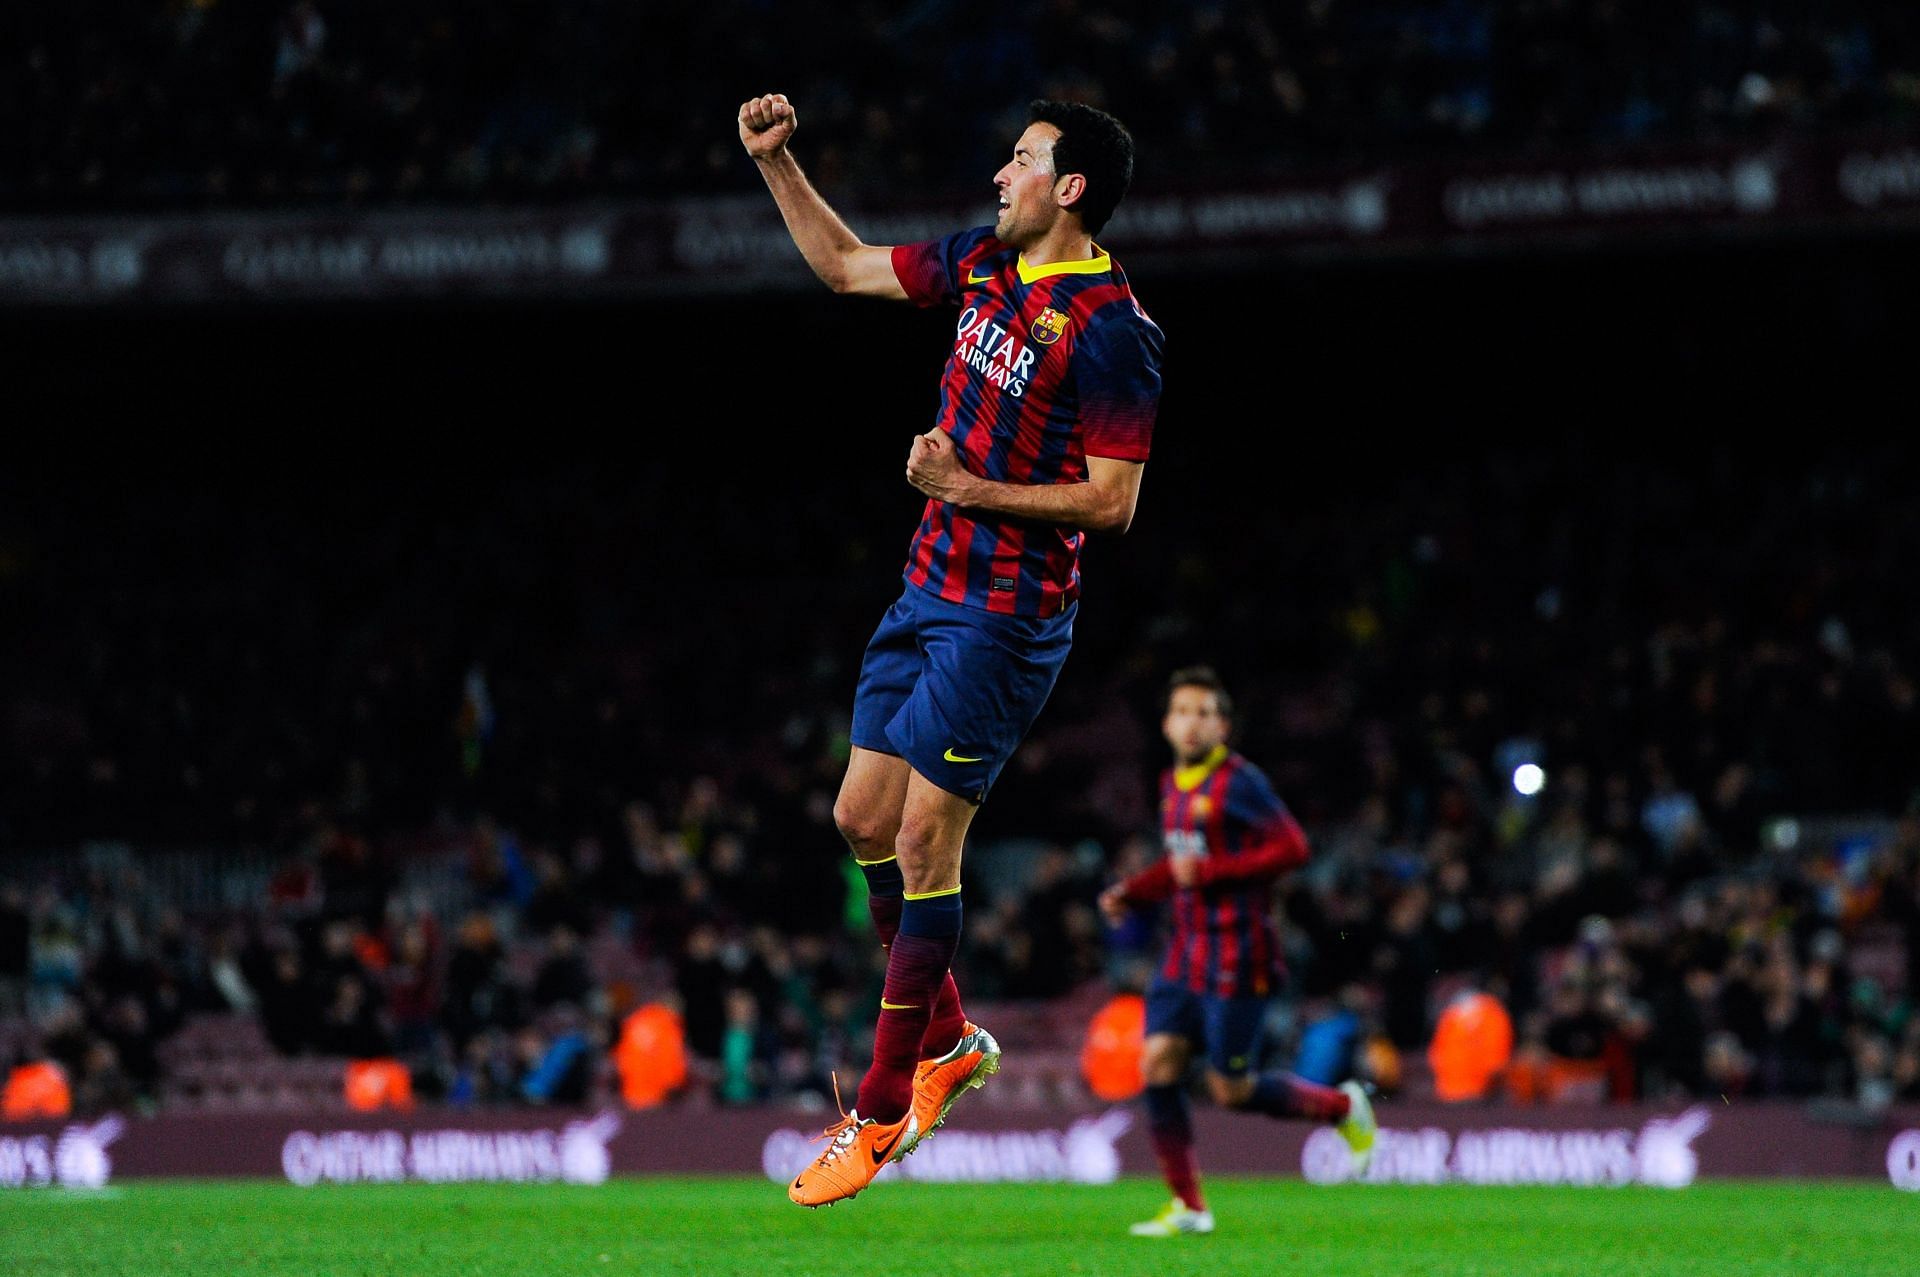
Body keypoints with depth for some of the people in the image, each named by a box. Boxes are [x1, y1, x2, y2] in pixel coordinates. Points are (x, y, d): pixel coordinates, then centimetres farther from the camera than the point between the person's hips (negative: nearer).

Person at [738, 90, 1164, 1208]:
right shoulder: (982, 262, 7)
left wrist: (971, 489, -20)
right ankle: (946, 1039, 29)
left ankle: (884, 1114, 0)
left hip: (1008, 620, -8)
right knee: (863, 819, 11)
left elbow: (1112, 503, -17)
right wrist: (777, 161, 13)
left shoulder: (1113, 330, -18)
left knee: (924, 838, -7)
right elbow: (846, 265, 21)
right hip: (930, 591, 8)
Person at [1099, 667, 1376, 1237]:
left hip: (1236, 961, -8)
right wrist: (1133, 891, 10)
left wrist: (1208, 872, -21)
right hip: (1187, 952, 8)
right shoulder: (1173, 785, 12)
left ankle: (1344, 1106, 20)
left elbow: (1292, 847, -19)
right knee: (1158, 1065, -4)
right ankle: (1187, 1206, 2)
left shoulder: (1238, 783, -13)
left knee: (1232, 1090, -4)